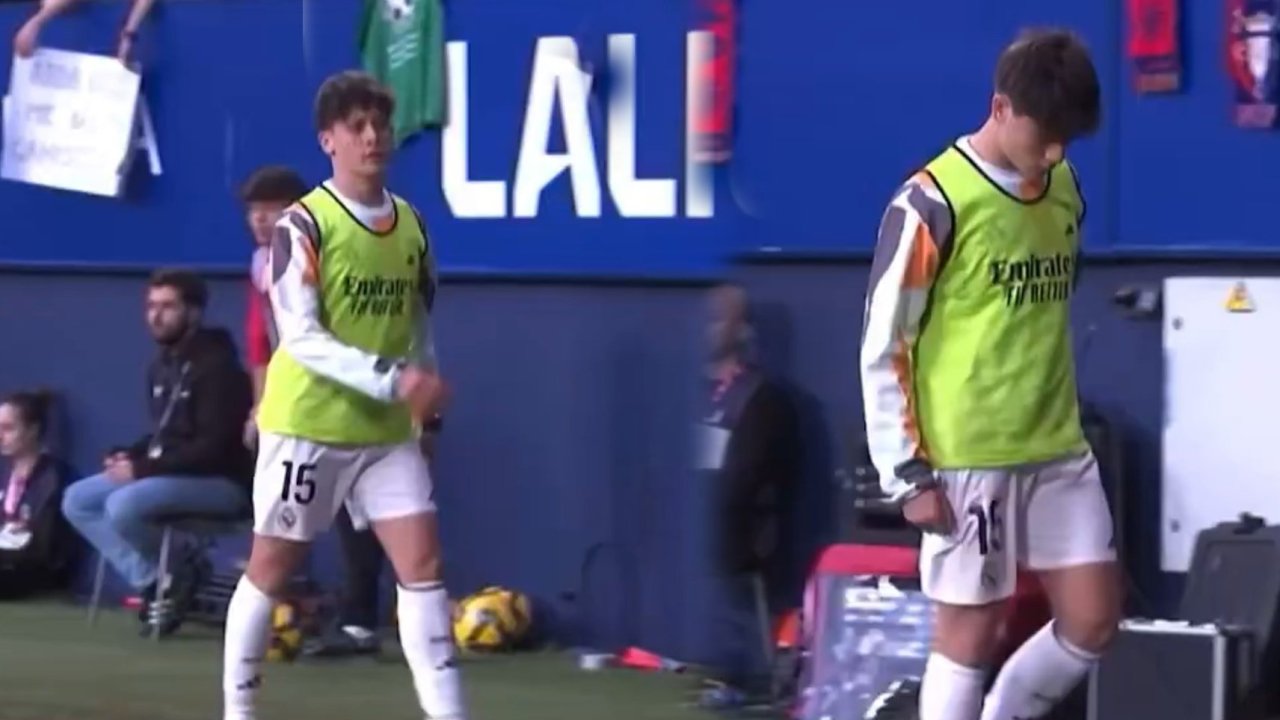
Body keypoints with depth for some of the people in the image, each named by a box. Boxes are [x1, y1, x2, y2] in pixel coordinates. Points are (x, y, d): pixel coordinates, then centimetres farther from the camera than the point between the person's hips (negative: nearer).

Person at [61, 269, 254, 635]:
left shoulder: (217, 366, -16)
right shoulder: (161, 366, 13)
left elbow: (213, 448, -21)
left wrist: (143, 468, -21)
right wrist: (130, 456, -1)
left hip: (220, 482, -10)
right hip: (169, 475, 10)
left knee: (124, 505, -31)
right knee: (77, 500, -2)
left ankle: (179, 572, -5)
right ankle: (153, 579, -8)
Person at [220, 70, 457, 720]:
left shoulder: (412, 225, 6)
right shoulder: (303, 225, -12)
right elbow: (301, 337, -19)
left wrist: (426, 390, 10)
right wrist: (391, 378, -27)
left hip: (387, 431, 5)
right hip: (306, 423, -5)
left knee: (422, 562, -5)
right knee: (272, 567, 5)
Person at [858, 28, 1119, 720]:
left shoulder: (1065, 188, 8)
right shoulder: (932, 204, -13)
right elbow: (882, 349, -10)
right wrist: (907, 473, -12)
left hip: (1060, 451, 7)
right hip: (966, 459, -6)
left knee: (1092, 618, 4)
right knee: (969, 630, -1)